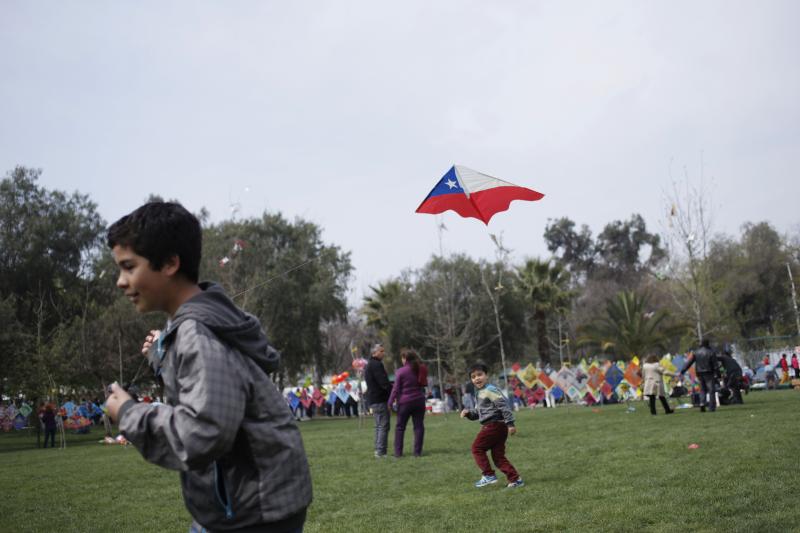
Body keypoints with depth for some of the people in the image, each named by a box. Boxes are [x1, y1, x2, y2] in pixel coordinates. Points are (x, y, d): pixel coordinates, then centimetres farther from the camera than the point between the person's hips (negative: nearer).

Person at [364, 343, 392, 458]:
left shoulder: (369, 365, 20)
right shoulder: (376, 365, -13)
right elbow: (384, 383, -20)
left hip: (373, 400, 11)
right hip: (380, 400, -11)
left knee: (379, 426, 16)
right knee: (383, 425, -10)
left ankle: (378, 450, 19)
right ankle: (381, 452, -12)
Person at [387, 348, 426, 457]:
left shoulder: (400, 372, -10)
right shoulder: (419, 370, 5)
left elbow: (396, 389, -10)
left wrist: (391, 402, -4)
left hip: (404, 402, -3)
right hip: (419, 401, 3)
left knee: (400, 427, 7)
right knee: (418, 426, 5)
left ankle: (398, 452, 6)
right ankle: (417, 452, 2)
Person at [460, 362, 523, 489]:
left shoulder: (490, 390, -12)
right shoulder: (478, 393, 19)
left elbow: (504, 405, -18)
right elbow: (478, 413, 25)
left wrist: (510, 423, -22)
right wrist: (468, 413, 5)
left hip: (493, 425, -10)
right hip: (498, 426, 10)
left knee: (477, 447, -1)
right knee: (498, 455, 9)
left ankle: (488, 475, 1)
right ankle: (515, 479, 8)